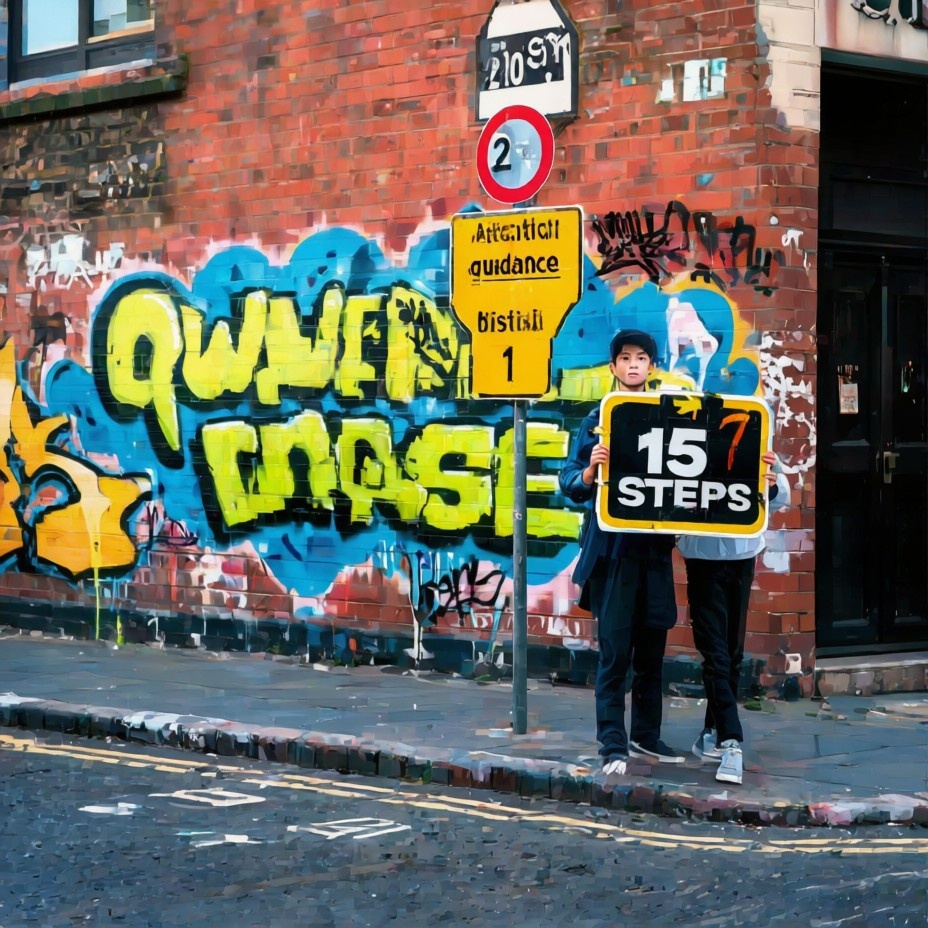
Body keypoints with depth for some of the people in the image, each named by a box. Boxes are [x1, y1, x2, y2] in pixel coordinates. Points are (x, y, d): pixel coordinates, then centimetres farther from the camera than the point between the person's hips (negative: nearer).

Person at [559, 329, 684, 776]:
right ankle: (612, 745, 1)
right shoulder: (598, 420, 0)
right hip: (612, 549, -4)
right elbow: (570, 483, -6)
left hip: (655, 548, 4)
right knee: (615, 649, -4)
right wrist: (590, 470, -27)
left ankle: (646, 735, 23)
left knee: (651, 647, 11)